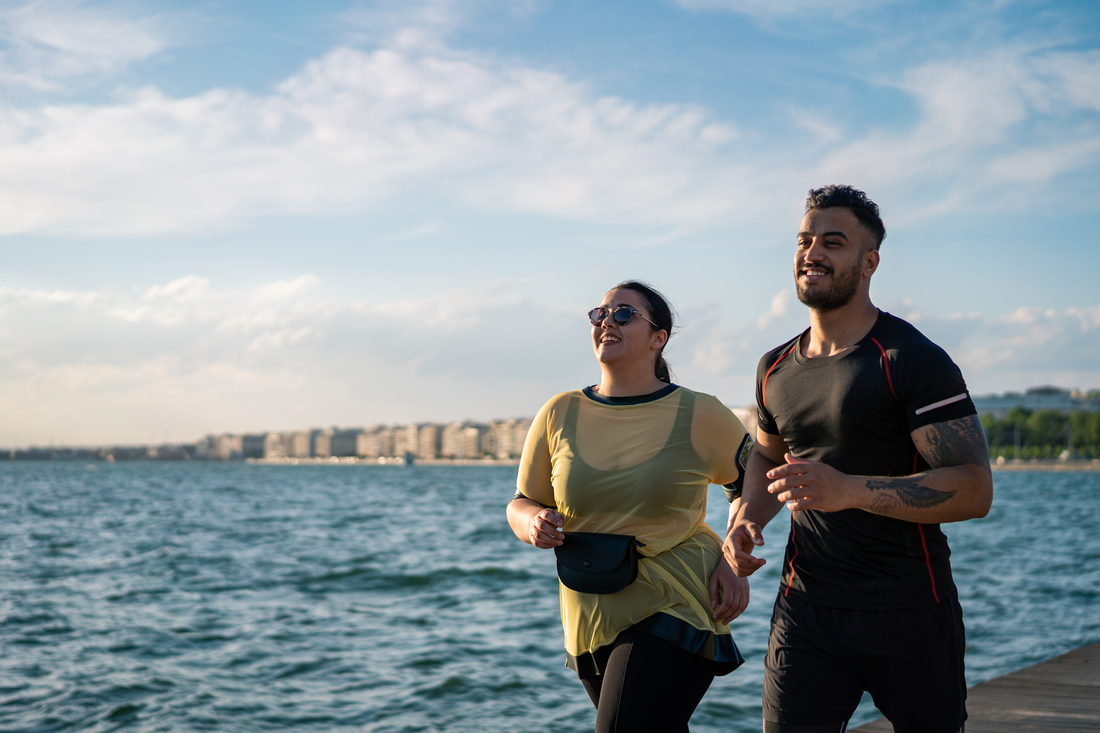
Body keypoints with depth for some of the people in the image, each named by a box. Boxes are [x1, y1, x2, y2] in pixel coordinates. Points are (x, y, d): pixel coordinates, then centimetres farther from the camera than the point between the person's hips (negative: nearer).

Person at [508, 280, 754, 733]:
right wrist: (534, 523, -14)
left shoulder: (700, 416, -5)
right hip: (590, 621, 4)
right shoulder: (560, 415, 1)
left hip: (675, 610, -4)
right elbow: (520, 504, 9)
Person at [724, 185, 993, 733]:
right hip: (805, 609, 4)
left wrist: (849, 490, -29)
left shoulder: (913, 360, -11)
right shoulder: (776, 369, 9)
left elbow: (974, 490, -18)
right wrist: (746, 519, 6)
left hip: (911, 612, -4)